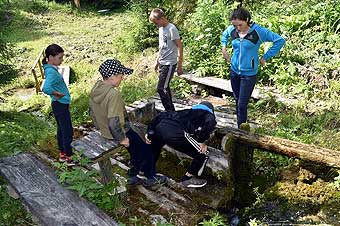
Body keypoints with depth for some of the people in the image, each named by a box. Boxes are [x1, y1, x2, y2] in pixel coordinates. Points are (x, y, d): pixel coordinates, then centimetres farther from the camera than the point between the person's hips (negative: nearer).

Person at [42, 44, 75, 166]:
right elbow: (46, 88, -41)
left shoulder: (52, 69, 5)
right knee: (68, 131, 1)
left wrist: (58, 93, 6)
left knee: (61, 129, 20)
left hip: (60, 105, 10)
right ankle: (68, 158, 12)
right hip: (60, 105, -10)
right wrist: (57, 94, -25)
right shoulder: (51, 72, -25)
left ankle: (62, 154, 34)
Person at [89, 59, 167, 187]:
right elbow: (114, 122, -34)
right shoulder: (113, 94, -32)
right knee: (146, 149, 13)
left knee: (136, 149, 27)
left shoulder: (96, 88, -4)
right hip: (118, 132, -9)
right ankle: (151, 178, 28)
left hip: (104, 131, 9)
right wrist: (122, 139, -19)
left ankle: (133, 176, 34)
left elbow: (92, 112, 9)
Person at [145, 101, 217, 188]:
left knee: (155, 145, 41)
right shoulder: (209, 115, 24)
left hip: (159, 128, 7)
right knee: (203, 154, 13)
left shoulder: (188, 111, 38)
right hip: (176, 133, -7)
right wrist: (201, 141, 4)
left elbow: (161, 115, 29)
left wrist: (149, 132, 28)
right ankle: (188, 179, 23)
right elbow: (210, 123, -3)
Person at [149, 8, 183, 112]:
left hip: (169, 64, -9)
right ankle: (171, 110, 23)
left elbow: (180, 47, -15)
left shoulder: (171, 29, -15)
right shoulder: (161, 29, 12)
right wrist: (157, 61, 22)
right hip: (162, 63, 9)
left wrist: (180, 66, -15)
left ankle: (169, 111, -1)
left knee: (161, 88, -11)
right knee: (165, 87, 13)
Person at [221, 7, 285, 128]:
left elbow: (280, 40, -13)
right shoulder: (232, 30, -4)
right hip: (234, 71, 5)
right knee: (237, 101, 15)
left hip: (249, 74, -5)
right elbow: (224, 35, 22)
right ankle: (239, 128, 29)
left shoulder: (258, 31, -17)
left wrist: (265, 57, -10)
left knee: (242, 104, -5)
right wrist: (224, 48, 7)